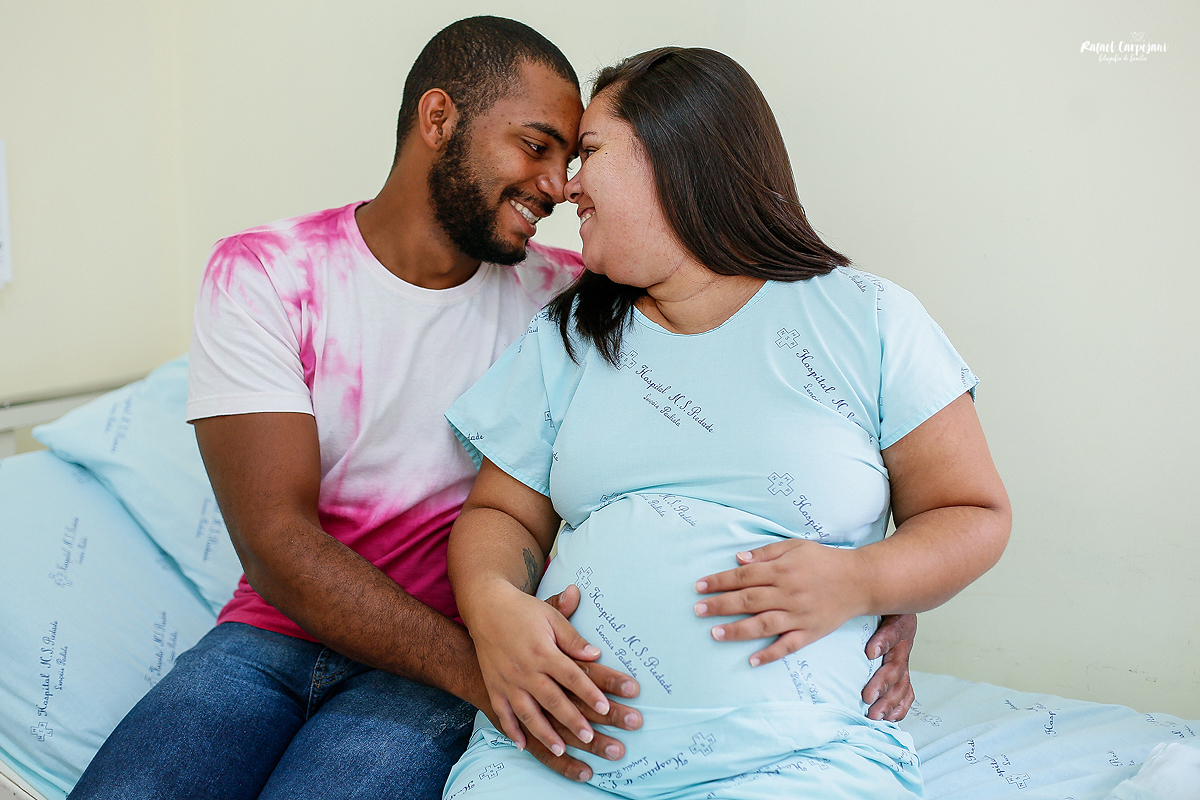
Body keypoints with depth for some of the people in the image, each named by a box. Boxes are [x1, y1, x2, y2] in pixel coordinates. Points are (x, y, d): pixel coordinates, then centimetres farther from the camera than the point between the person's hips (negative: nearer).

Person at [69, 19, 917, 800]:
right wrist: (476, 665, -29)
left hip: (449, 664, 0)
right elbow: (275, 538, -15)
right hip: (275, 630, 1)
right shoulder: (260, 275, -6)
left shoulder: (564, 297, -2)